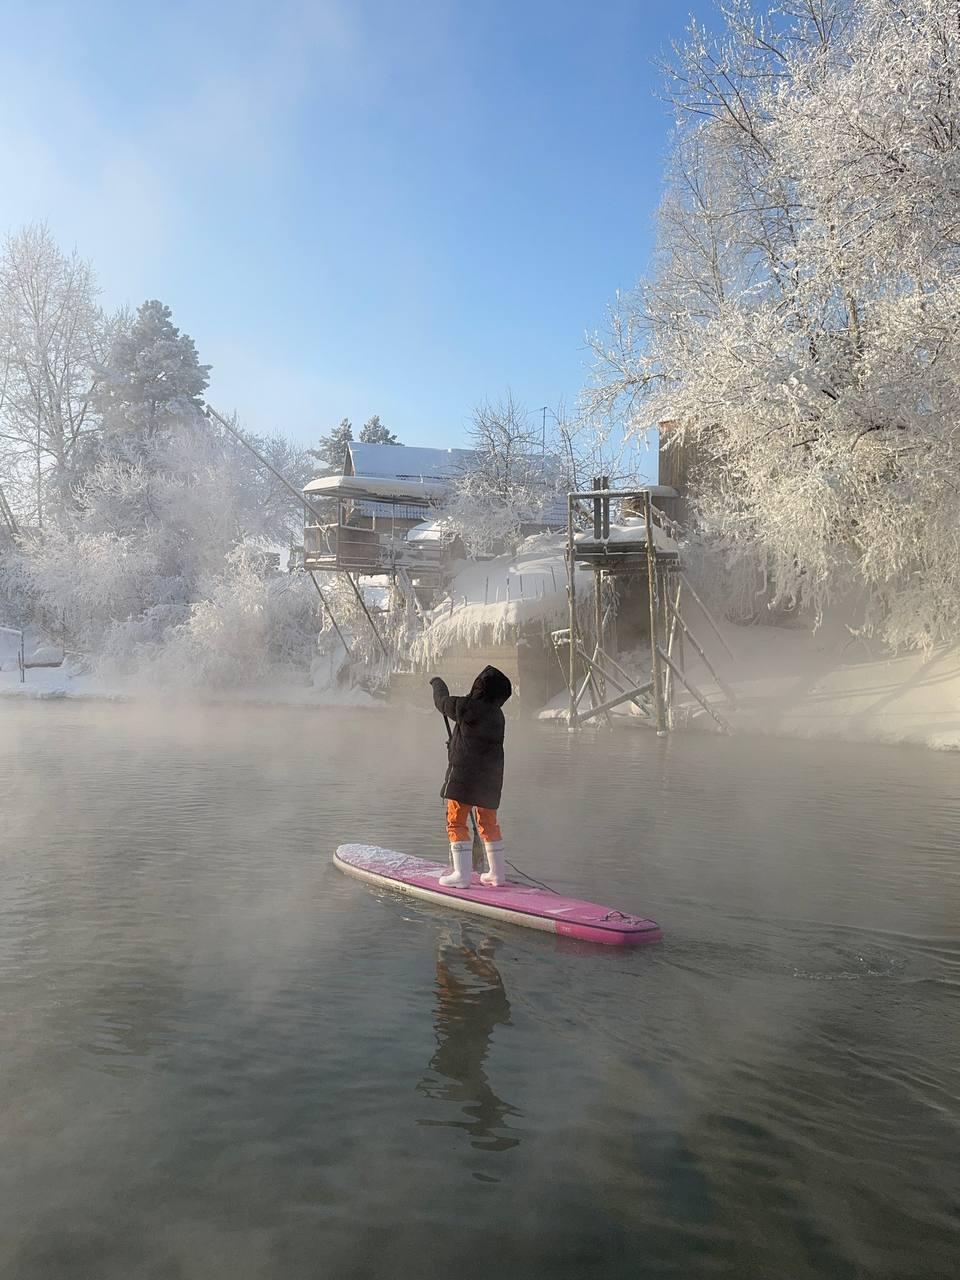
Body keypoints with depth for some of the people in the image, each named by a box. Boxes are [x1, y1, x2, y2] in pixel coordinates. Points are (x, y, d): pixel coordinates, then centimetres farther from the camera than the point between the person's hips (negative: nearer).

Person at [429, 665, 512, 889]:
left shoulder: (465, 707, -12)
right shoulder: (498, 716, 8)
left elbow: (443, 702, 6)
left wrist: (438, 684, 27)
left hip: (463, 775, -6)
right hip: (491, 777, 6)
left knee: (456, 822, 2)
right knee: (489, 824, 17)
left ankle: (462, 874, -2)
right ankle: (498, 872, 21)